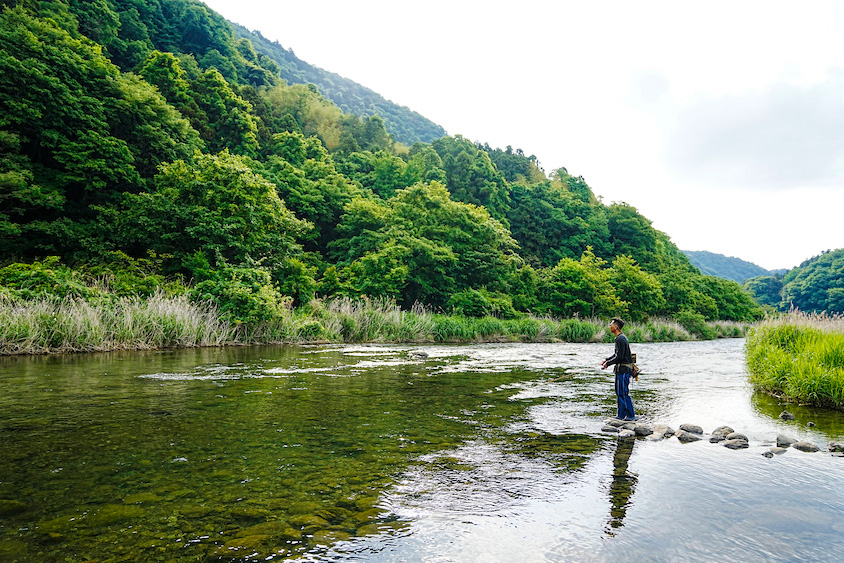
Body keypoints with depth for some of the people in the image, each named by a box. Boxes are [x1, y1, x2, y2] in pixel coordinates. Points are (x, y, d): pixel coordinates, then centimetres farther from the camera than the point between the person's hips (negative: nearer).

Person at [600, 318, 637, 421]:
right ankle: (621, 416, 20)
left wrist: (607, 364, -13)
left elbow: (619, 357, -21)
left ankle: (631, 416, 1)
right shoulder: (620, 338, 14)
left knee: (624, 393, -5)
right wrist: (606, 360, 17)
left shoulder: (620, 339, -18)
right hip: (622, 370, 11)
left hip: (623, 370, -11)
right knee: (619, 392, 14)